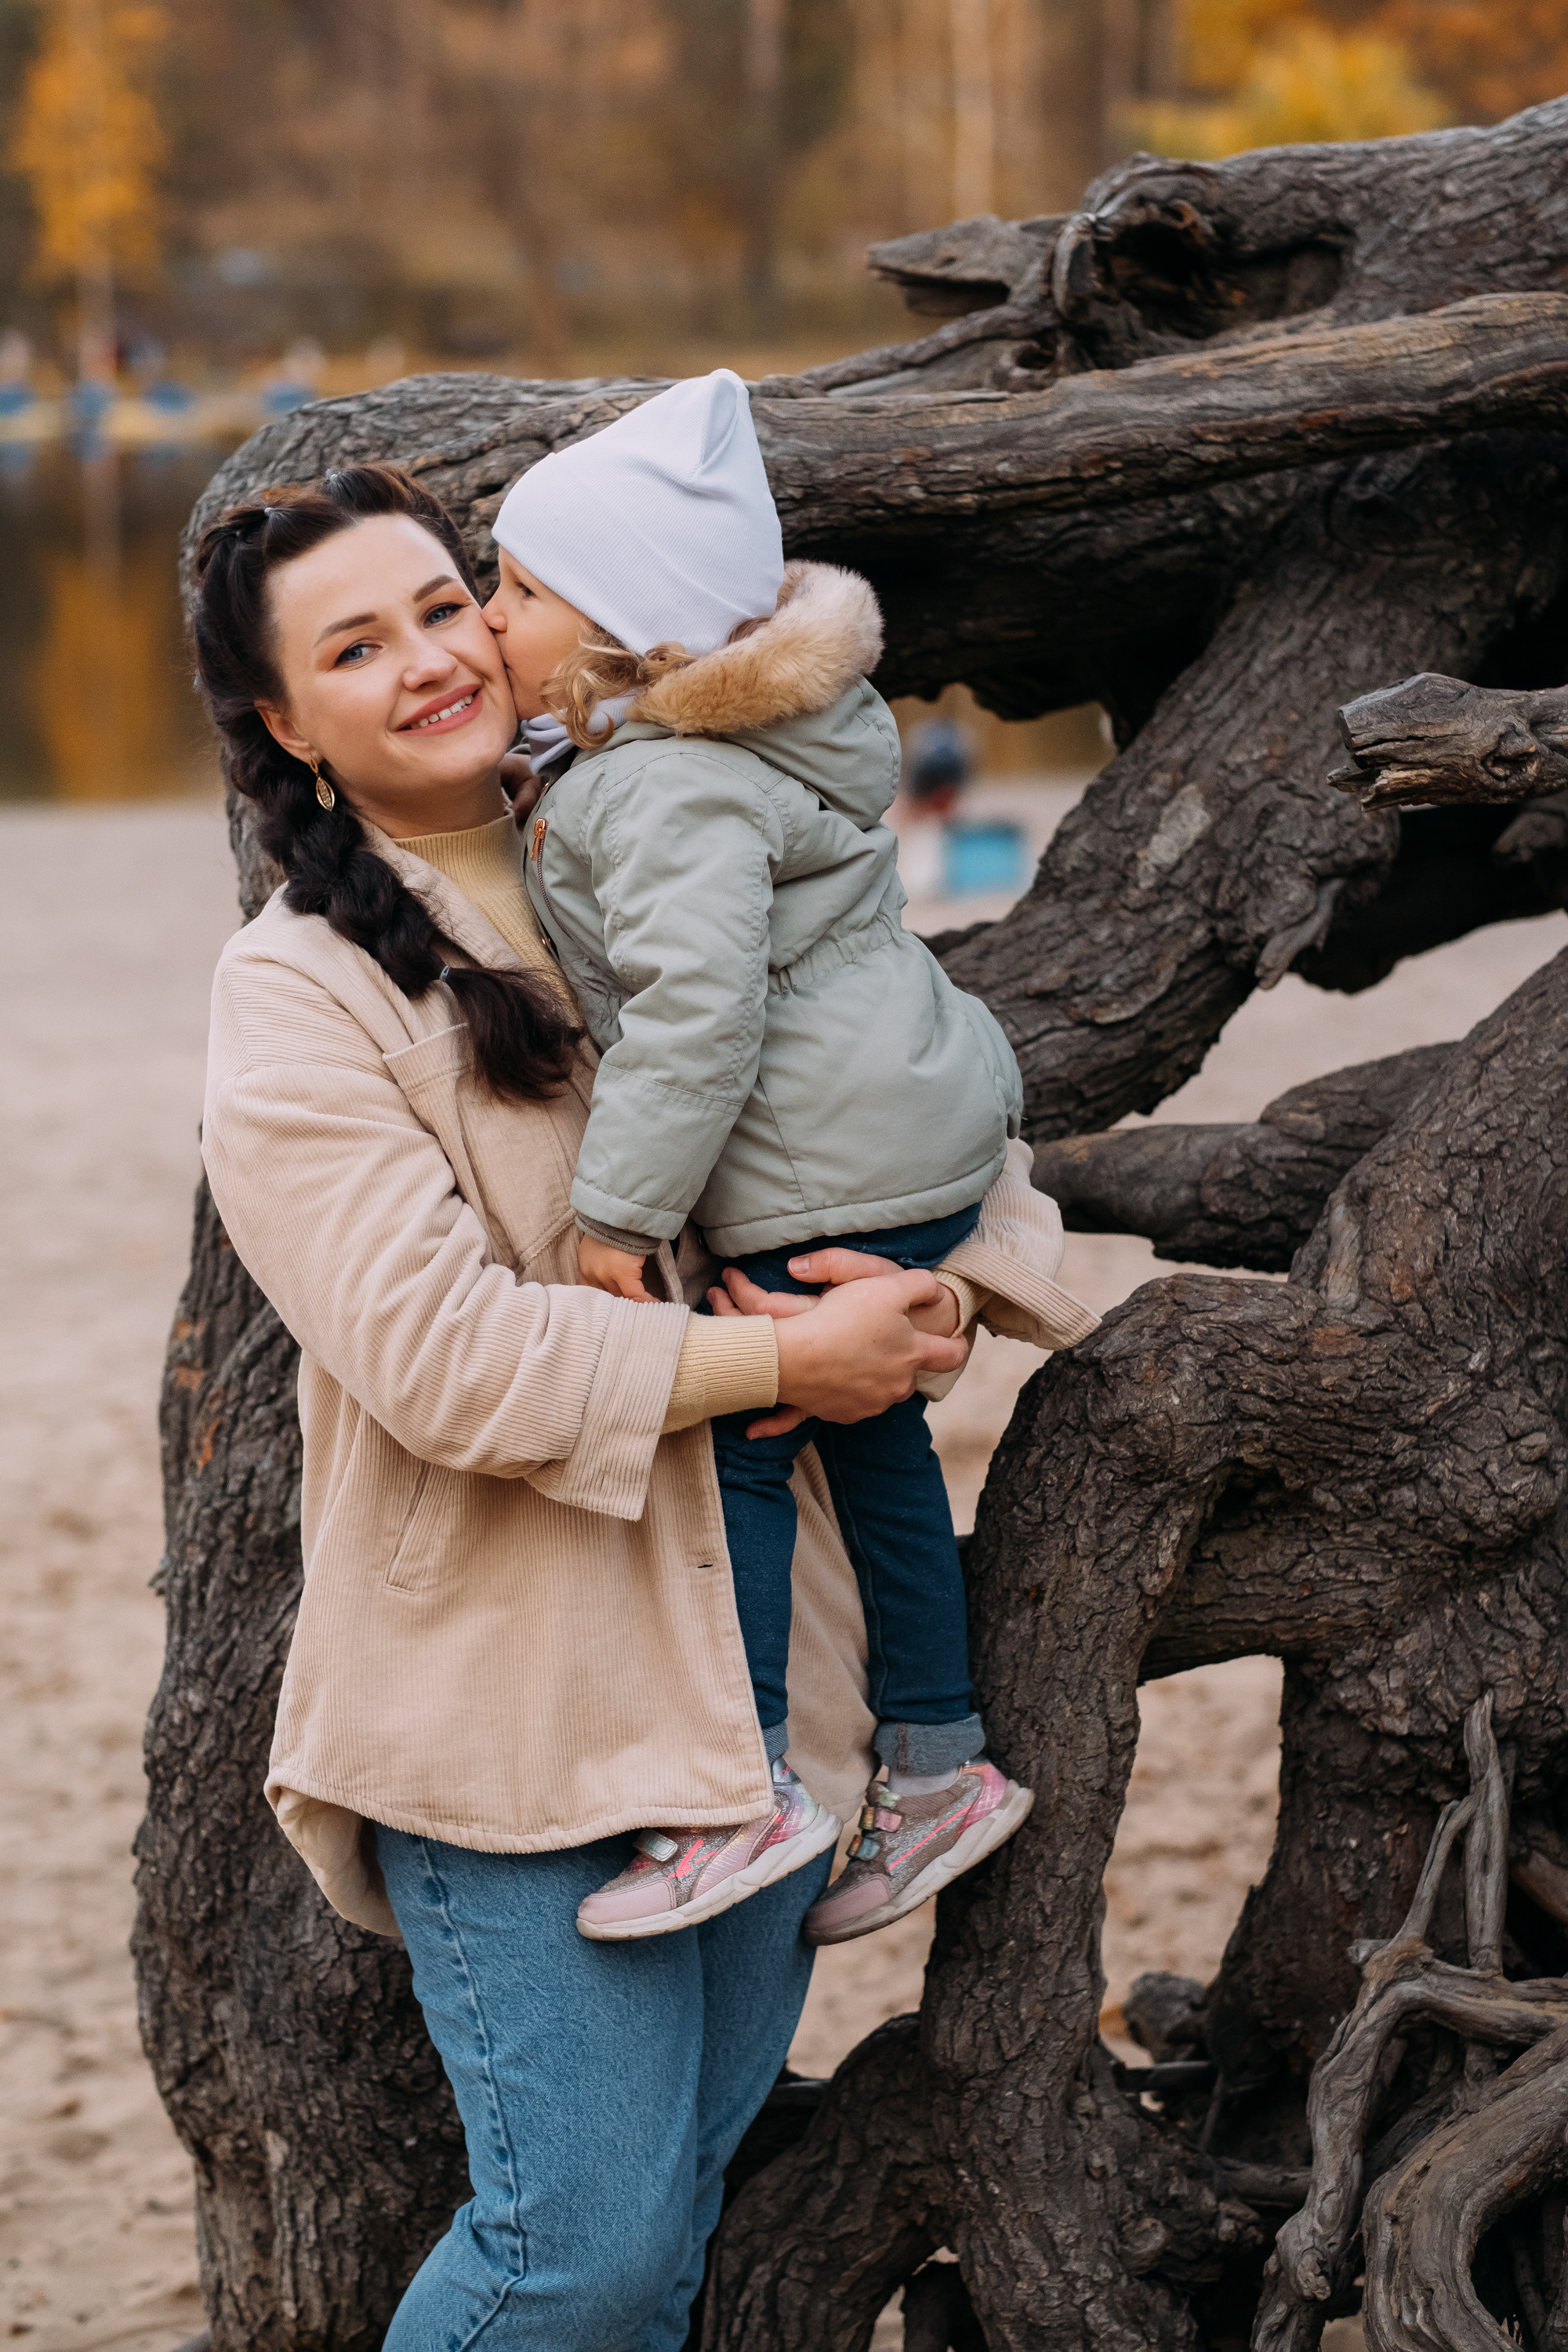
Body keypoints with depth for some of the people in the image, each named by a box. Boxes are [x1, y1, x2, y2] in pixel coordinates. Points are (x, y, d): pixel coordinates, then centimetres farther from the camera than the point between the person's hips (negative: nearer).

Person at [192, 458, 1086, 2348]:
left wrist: (922, 1285, -4)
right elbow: (440, 1355, -19)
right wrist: (784, 1363, -16)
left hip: (754, 1642, 6)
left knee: (697, 2175, 16)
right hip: (505, 1687, -6)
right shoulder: (297, 999, -9)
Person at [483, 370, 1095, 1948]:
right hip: (913, 1121, 11)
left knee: (734, 1445, -5)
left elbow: (696, 1011, -28)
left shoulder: (673, 792, -23)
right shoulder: (654, 749, 11)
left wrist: (618, 1208, -23)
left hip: (841, 1179, -11)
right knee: (866, 1434, 17)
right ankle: (935, 1769, 27)